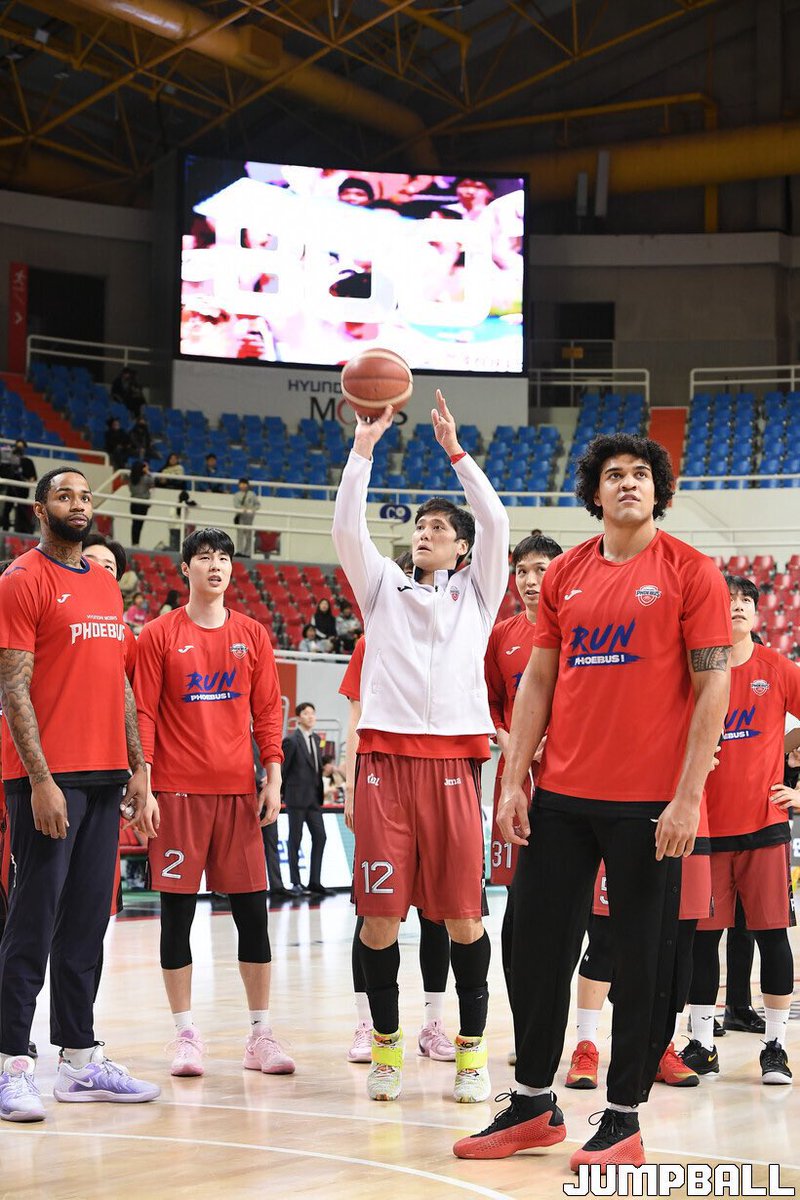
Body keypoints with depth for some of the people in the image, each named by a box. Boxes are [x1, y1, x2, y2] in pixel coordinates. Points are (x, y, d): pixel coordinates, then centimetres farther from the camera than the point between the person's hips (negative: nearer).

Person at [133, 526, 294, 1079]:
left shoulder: (252, 635, 10)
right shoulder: (160, 635, 2)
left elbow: (268, 711, 10)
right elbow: (144, 713, 0)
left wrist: (273, 777, 1)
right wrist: (142, 784, -8)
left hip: (239, 788, 2)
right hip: (178, 789, -2)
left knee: (252, 908, 1)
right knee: (178, 909, 0)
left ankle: (261, 1033, 7)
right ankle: (186, 1034, 8)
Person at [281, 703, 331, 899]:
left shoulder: (316, 739, 13)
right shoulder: (292, 741, -9)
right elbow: (283, 768, -5)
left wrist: (320, 792, 11)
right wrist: (282, 794, -1)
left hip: (314, 796, 7)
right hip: (297, 797, -7)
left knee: (320, 837, 2)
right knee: (295, 839, 0)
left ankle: (314, 882, 7)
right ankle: (296, 884, 4)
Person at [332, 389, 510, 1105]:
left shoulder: (477, 593, 15)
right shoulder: (384, 588, 18)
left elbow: (495, 523, 1)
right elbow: (347, 529, 5)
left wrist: (455, 451, 2)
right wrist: (364, 449, 0)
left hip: (452, 761, -1)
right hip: (386, 757, 1)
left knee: (462, 912, -3)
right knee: (380, 911, -3)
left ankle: (472, 1048, 6)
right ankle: (386, 1045, 9)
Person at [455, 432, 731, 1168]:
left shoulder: (688, 571, -4)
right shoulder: (566, 575, 10)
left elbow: (713, 687, -7)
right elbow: (539, 680, 13)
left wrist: (688, 796, -13)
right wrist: (513, 780, 5)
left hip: (649, 803, -5)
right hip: (562, 796, 5)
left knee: (643, 960, 1)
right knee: (537, 945, 9)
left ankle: (624, 1121, 13)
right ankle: (534, 1106, 23)